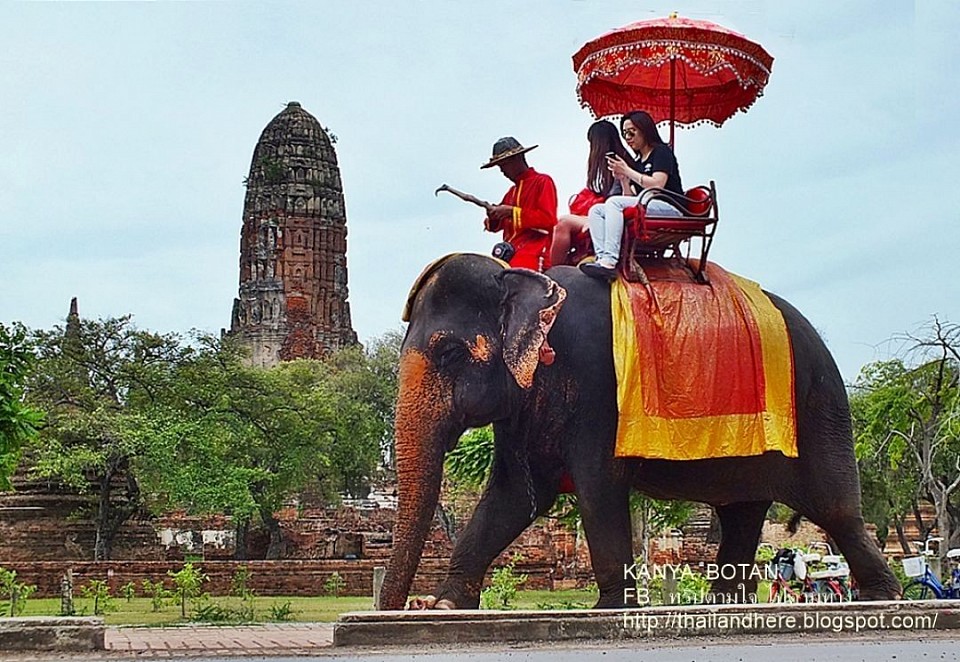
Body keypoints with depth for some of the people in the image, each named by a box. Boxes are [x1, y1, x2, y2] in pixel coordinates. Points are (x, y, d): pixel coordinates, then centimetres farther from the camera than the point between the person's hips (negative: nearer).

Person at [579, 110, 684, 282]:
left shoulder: (661, 151, 3)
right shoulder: (637, 162, 24)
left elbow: (657, 185, -13)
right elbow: (631, 198, 19)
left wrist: (627, 171, -8)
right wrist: (623, 179, 3)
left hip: (669, 208, -8)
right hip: (645, 208, 8)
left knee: (614, 202, -27)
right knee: (596, 210, -7)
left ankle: (610, 262, -38)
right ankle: (602, 259, -32)